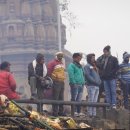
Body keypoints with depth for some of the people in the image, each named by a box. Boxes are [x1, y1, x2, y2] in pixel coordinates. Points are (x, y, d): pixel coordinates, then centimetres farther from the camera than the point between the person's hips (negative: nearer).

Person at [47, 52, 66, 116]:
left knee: (61, 98, 12)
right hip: (56, 82, -8)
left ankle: (61, 112, 18)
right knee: (55, 98, -6)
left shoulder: (62, 63, 18)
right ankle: (55, 112, -3)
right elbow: (49, 72, -10)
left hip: (62, 82, 8)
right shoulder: (52, 63, -7)